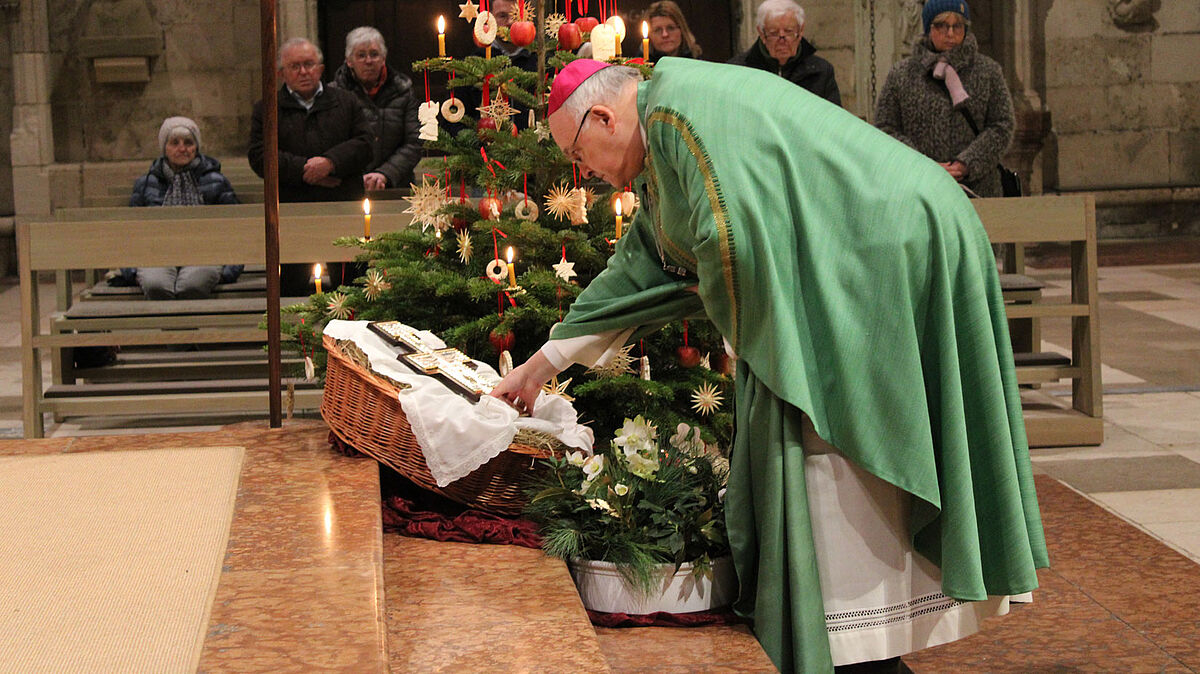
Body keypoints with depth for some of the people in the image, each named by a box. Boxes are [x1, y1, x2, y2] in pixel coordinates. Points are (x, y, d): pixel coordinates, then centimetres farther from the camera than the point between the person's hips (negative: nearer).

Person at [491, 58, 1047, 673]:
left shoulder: (678, 109, -14)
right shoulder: (664, 150, 20)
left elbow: (736, 233, -26)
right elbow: (635, 272, 28)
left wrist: (719, 297, -3)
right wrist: (541, 363, 31)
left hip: (886, 251, -11)